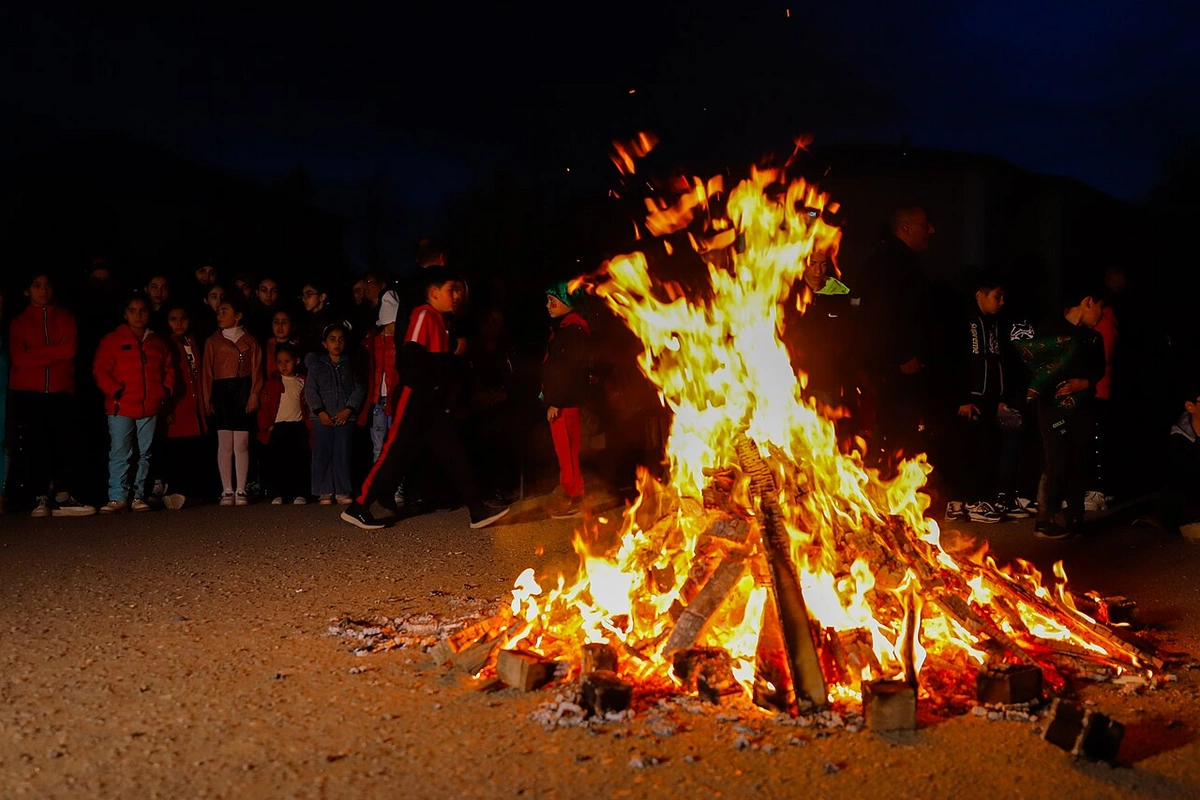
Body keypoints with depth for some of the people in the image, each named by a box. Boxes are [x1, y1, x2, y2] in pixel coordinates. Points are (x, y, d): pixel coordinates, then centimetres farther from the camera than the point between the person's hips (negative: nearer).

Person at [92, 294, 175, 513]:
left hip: (150, 408, 4)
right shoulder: (112, 340, 4)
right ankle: (117, 498, -5)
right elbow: (100, 371, -2)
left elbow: (168, 370, 18)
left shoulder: (158, 343, 16)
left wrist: (166, 390, 1)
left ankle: (139, 497, 13)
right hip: (121, 408, -4)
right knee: (120, 454, -7)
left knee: (145, 454, 7)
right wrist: (115, 391, -14)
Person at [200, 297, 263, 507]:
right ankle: (227, 490, 2)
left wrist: (254, 395, -7)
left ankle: (241, 490, 2)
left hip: (243, 390, 0)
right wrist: (207, 399, -1)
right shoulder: (213, 341, 11)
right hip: (221, 391, 1)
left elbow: (256, 370, 5)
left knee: (241, 443, -3)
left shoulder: (249, 341, 10)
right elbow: (207, 372, 7)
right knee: (225, 443, -2)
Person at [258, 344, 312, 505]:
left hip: (298, 426, 1)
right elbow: (264, 406, 2)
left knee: (300, 461, 0)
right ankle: (277, 495, 5)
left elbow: (308, 406, 11)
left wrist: (309, 426, 3)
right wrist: (267, 426, -6)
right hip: (278, 427, -1)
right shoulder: (272, 383, 5)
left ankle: (299, 494, 6)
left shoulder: (302, 382, 9)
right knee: (276, 462, -2)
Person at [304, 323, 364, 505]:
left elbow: (359, 389, 5)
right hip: (322, 417, 0)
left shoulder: (350, 365, 10)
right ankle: (325, 492, 5)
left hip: (344, 417, 0)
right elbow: (310, 390, 2)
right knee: (322, 454, -2)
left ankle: (342, 492, 5)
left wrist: (349, 410, -8)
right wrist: (320, 411, -9)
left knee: (343, 454, -2)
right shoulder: (316, 365, 9)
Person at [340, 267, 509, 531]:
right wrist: (428, 385, -16)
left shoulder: (439, 319, 17)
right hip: (417, 399, -9)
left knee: (453, 453, 5)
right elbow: (411, 356, -20)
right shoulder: (424, 314, -10)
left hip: (435, 401, 9)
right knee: (396, 454, -5)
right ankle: (358, 508, 4)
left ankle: (477, 511, 6)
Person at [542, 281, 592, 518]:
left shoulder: (573, 329, -15)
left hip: (565, 401, -10)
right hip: (560, 399, 10)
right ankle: (571, 495, 21)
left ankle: (573, 498, 2)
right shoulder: (562, 327, 16)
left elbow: (570, 369, -20)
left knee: (566, 450, -5)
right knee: (566, 449, 14)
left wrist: (556, 401, -20)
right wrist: (551, 398, 14)